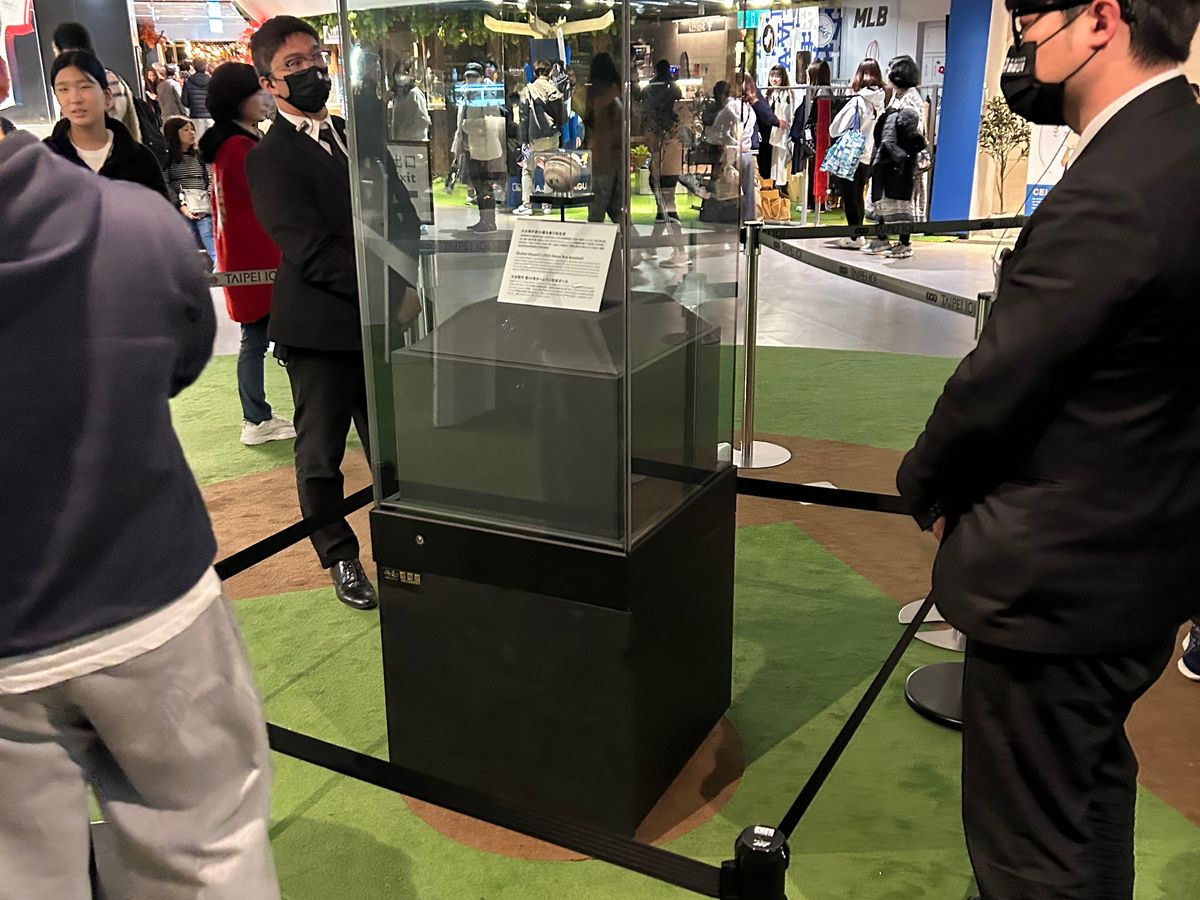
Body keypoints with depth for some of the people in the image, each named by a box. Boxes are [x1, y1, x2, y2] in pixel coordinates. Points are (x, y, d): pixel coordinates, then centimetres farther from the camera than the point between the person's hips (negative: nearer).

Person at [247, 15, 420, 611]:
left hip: (381, 320, 5)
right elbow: (311, 251, -17)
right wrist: (393, 294, -15)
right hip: (320, 328, -5)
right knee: (321, 453, 8)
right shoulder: (270, 159, -8)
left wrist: (411, 284, -5)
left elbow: (402, 214, 14)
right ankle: (341, 558, 24)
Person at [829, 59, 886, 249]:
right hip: (868, 155, 6)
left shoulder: (858, 101, -16)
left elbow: (837, 128, -13)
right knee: (858, 196, 16)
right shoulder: (880, 101, 1)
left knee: (849, 197, 2)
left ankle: (854, 237, 4)